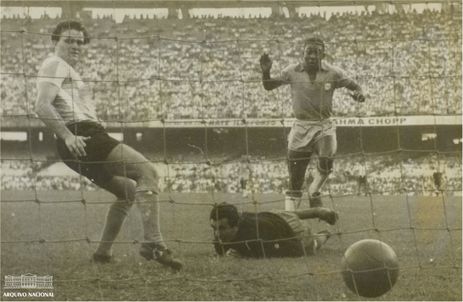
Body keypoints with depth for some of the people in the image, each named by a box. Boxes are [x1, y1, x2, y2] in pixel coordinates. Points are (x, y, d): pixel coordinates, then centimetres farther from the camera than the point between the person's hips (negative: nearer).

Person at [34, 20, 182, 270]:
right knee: (147, 172, -18)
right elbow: (42, 106, -17)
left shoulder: (68, 70, 29)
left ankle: (104, 252, 19)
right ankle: (153, 245, -30)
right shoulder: (55, 64, -2)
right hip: (82, 137, -11)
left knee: (129, 191, 22)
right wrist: (68, 136, -24)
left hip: (87, 138, 11)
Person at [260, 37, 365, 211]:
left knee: (326, 162, -25)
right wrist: (266, 72, -17)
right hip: (301, 127, 0)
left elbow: (353, 86, 5)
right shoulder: (292, 72, -3)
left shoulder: (333, 73, -4)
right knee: (295, 179, -1)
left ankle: (314, 193, 5)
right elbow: (268, 86, 3)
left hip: (324, 126, 0)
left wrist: (358, 93, -18)